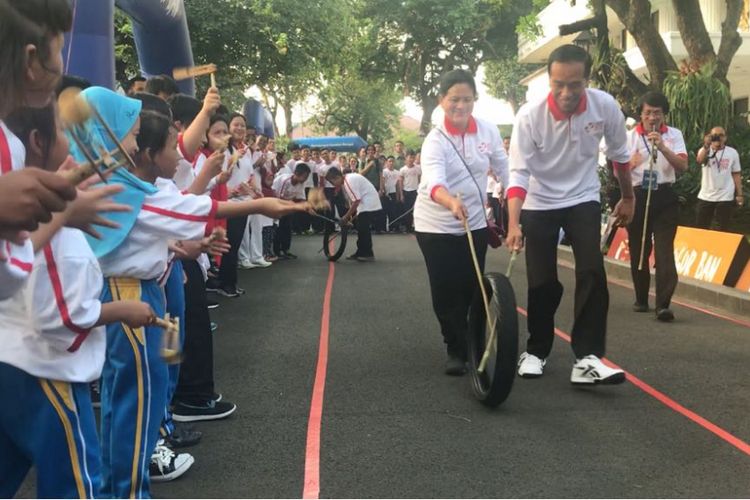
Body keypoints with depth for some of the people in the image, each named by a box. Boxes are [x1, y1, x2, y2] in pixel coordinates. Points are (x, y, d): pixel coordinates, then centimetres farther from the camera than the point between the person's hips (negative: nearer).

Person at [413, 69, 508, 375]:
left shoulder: (488, 130, -6)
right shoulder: (435, 140, -19)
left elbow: (504, 168, 7)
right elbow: (434, 181, -37)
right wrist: (452, 203, -57)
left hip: (475, 223, 3)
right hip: (436, 226, -3)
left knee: (472, 289, 9)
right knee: (445, 292, -2)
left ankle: (474, 345, 32)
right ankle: (455, 349, 17)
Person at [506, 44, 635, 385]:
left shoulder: (605, 107, -16)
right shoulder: (530, 115, -23)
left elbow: (620, 155, 1)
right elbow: (519, 173, -26)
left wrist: (628, 198, 12)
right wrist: (513, 224, -37)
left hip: (584, 200, 1)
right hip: (539, 205, -1)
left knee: (592, 273, -16)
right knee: (542, 283, 0)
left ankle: (587, 358, -13)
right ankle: (536, 350, 21)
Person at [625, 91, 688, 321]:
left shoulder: (674, 135, 5)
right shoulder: (629, 137, 4)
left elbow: (683, 166, -8)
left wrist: (663, 147, -21)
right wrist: (631, 164, -20)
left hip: (665, 197, -1)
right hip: (638, 196, 1)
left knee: (664, 250, -10)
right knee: (638, 250, 9)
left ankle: (663, 304, -14)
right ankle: (641, 299, 24)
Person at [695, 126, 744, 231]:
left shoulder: (732, 153, 1)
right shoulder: (705, 150, -2)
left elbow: (736, 174, 6)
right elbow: (699, 161, -26)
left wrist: (739, 194, 2)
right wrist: (706, 146, -42)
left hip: (725, 197, 0)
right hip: (706, 196, 0)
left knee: (722, 229, 5)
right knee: (700, 227, 7)